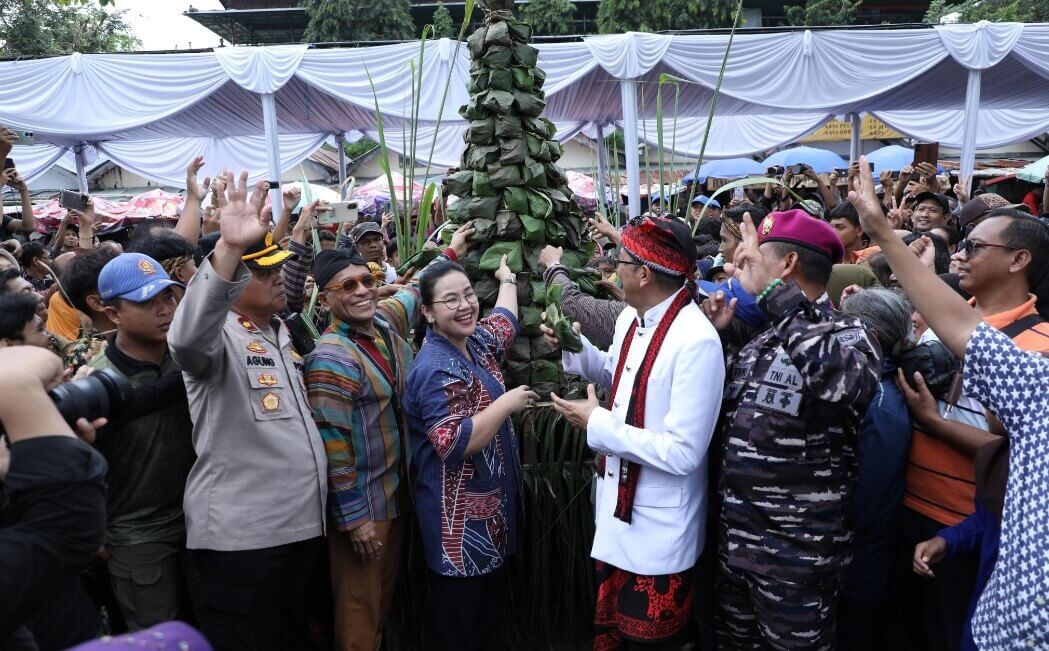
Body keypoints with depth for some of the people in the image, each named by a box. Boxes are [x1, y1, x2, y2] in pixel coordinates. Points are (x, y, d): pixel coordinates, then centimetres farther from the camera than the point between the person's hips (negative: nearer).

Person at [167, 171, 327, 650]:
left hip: (299, 523, 8)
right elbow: (187, 341, -40)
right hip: (241, 533, -8)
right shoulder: (218, 336, -12)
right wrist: (228, 248, -48)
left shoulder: (280, 333, 15)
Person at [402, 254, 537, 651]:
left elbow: (505, 321, 28)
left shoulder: (476, 341, 5)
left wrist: (508, 279, 39)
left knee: (495, 613, 21)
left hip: (492, 506, 9)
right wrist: (507, 402, -23)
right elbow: (455, 444, -30)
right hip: (459, 521, -9)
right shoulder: (435, 368, -22)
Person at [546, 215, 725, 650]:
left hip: (658, 527, -8)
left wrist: (597, 424, -22)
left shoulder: (696, 341, -28)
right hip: (616, 503, 8)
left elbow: (683, 453, -28)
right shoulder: (630, 318, -1)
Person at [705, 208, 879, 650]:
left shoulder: (849, 335, -13)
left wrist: (769, 289, -30)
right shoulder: (763, 339, 8)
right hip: (736, 540, 7)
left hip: (798, 555, -7)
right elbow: (725, 410, 15)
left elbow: (836, 371, -37)